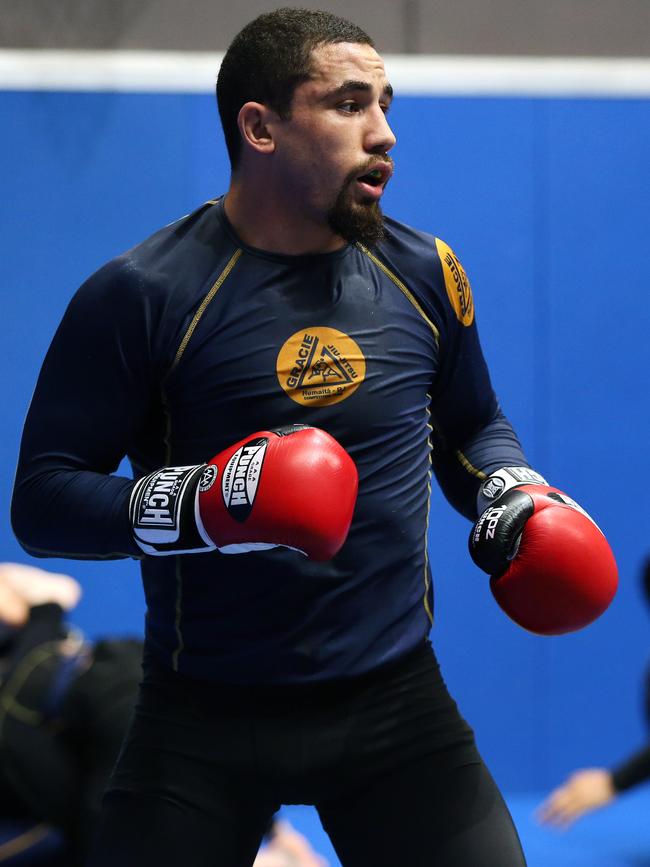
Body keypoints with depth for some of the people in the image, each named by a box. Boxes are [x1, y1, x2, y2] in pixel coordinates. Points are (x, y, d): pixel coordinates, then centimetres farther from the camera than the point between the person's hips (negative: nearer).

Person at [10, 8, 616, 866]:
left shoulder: (423, 274, 5)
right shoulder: (141, 295, -9)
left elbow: (472, 427, 22)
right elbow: (41, 498, -9)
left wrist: (511, 492, 0)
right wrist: (196, 504, -25)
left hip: (397, 699, 3)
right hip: (205, 722, -3)